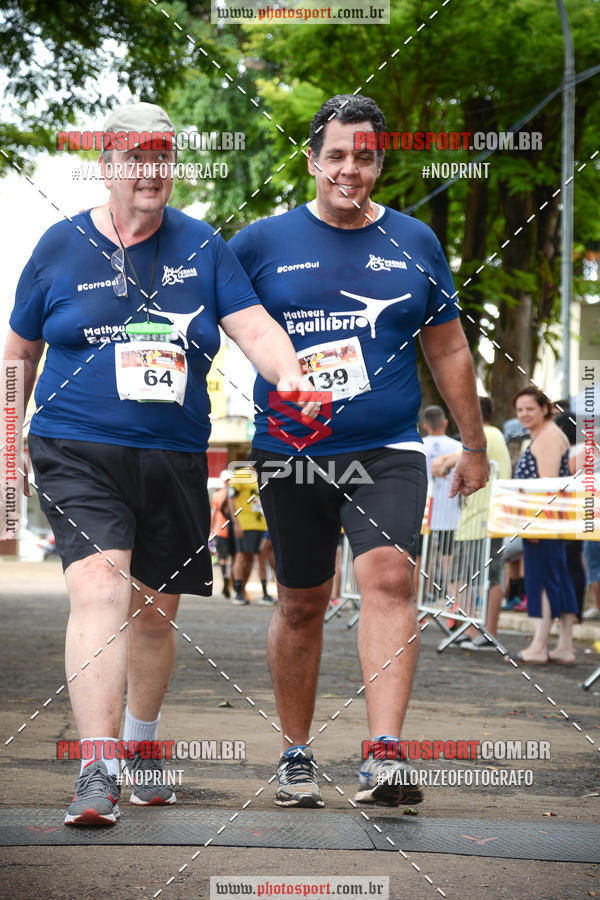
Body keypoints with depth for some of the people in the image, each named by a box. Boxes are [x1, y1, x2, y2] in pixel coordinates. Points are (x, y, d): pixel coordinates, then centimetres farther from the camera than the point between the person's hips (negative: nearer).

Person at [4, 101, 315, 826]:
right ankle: (97, 773, -25)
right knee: (100, 589, -21)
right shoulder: (62, 246, 4)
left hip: (175, 458, 3)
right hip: (77, 451, -3)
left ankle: (141, 746, 36)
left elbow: (255, 327, -2)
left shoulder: (202, 248, 7)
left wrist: (291, 378, -22)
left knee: (154, 610, 12)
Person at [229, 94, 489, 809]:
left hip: (387, 454, 0)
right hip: (289, 453, 0)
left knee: (388, 577, -20)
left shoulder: (415, 243, 8)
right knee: (301, 603, 8)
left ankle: (384, 757, -26)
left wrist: (474, 446, 19)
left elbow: (448, 351, 17)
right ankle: (296, 756, 24)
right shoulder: (262, 243, 3)